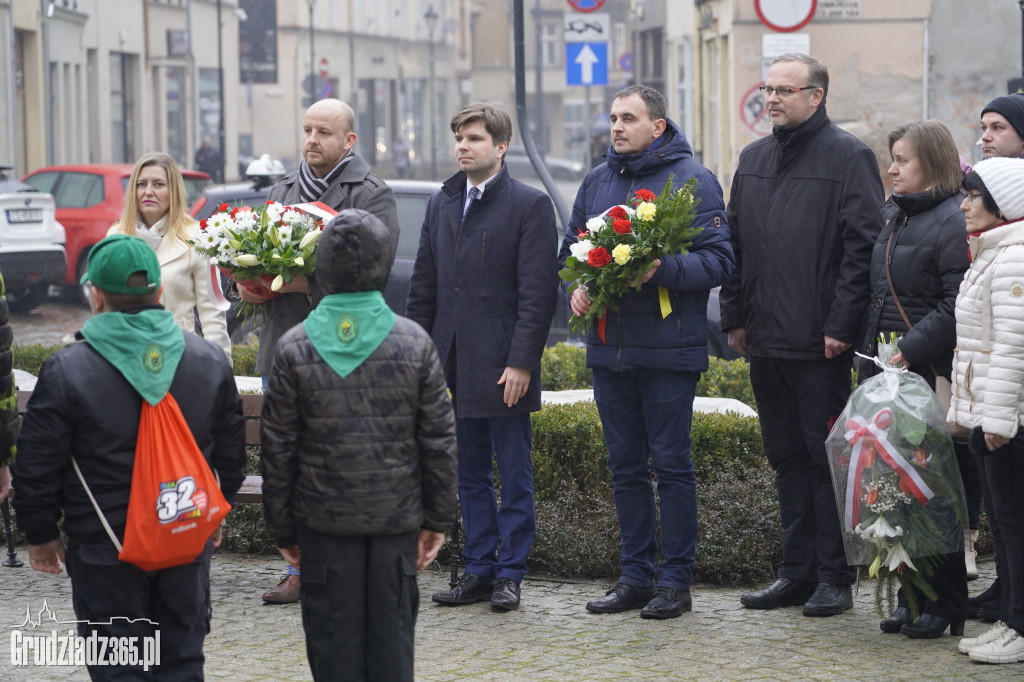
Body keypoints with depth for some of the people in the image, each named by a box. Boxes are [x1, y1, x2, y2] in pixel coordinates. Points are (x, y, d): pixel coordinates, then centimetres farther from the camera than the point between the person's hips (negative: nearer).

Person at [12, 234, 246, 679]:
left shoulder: (66, 371, -13)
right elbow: (232, 454, 11)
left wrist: (41, 534, 6)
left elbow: (38, 470, -8)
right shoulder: (209, 360, 1)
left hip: (105, 549, -4)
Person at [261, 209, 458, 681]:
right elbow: (439, 442, -1)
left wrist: (283, 529, 7)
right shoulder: (414, 343, -4)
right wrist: (437, 519, 8)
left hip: (325, 521, -1)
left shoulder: (294, 349, -5)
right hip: (397, 518, 1)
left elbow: (278, 450, -2)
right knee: (392, 636, 8)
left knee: (334, 642, 6)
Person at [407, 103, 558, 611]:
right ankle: (478, 569, 18)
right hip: (455, 367, 6)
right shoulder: (441, 205, 13)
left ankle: (509, 573, 9)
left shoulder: (530, 205, -5)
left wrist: (522, 361, -16)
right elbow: (423, 288, 15)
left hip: (503, 366, -6)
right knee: (470, 474, 11)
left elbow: (538, 291, -10)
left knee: (514, 474, 2)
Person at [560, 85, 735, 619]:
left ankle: (675, 580, 5)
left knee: (671, 464, -2)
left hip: (669, 351, -6)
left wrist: (663, 270, -25)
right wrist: (577, 286, 0)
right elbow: (570, 249, 21)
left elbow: (718, 260, -10)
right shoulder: (596, 182, 14)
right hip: (609, 348, 6)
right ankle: (635, 576, 19)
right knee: (625, 465, 11)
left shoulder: (691, 180, -5)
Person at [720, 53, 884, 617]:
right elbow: (734, 244, 19)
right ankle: (797, 571, 18)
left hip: (820, 344, -7)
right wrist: (735, 317, 10)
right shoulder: (753, 159, 15)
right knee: (787, 458, 11)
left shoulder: (848, 157, -6)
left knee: (826, 458, -1)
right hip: (765, 342, 7)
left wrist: (840, 326, -16)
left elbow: (863, 246, -11)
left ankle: (834, 578, 5)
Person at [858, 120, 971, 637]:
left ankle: (945, 604, 3)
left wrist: (911, 350, -20)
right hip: (885, 369, 8)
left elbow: (957, 306, -17)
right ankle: (912, 594, 17)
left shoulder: (953, 220, -10)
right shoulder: (891, 215, 15)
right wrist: (870, 354, 14)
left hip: (930, 373, -8)